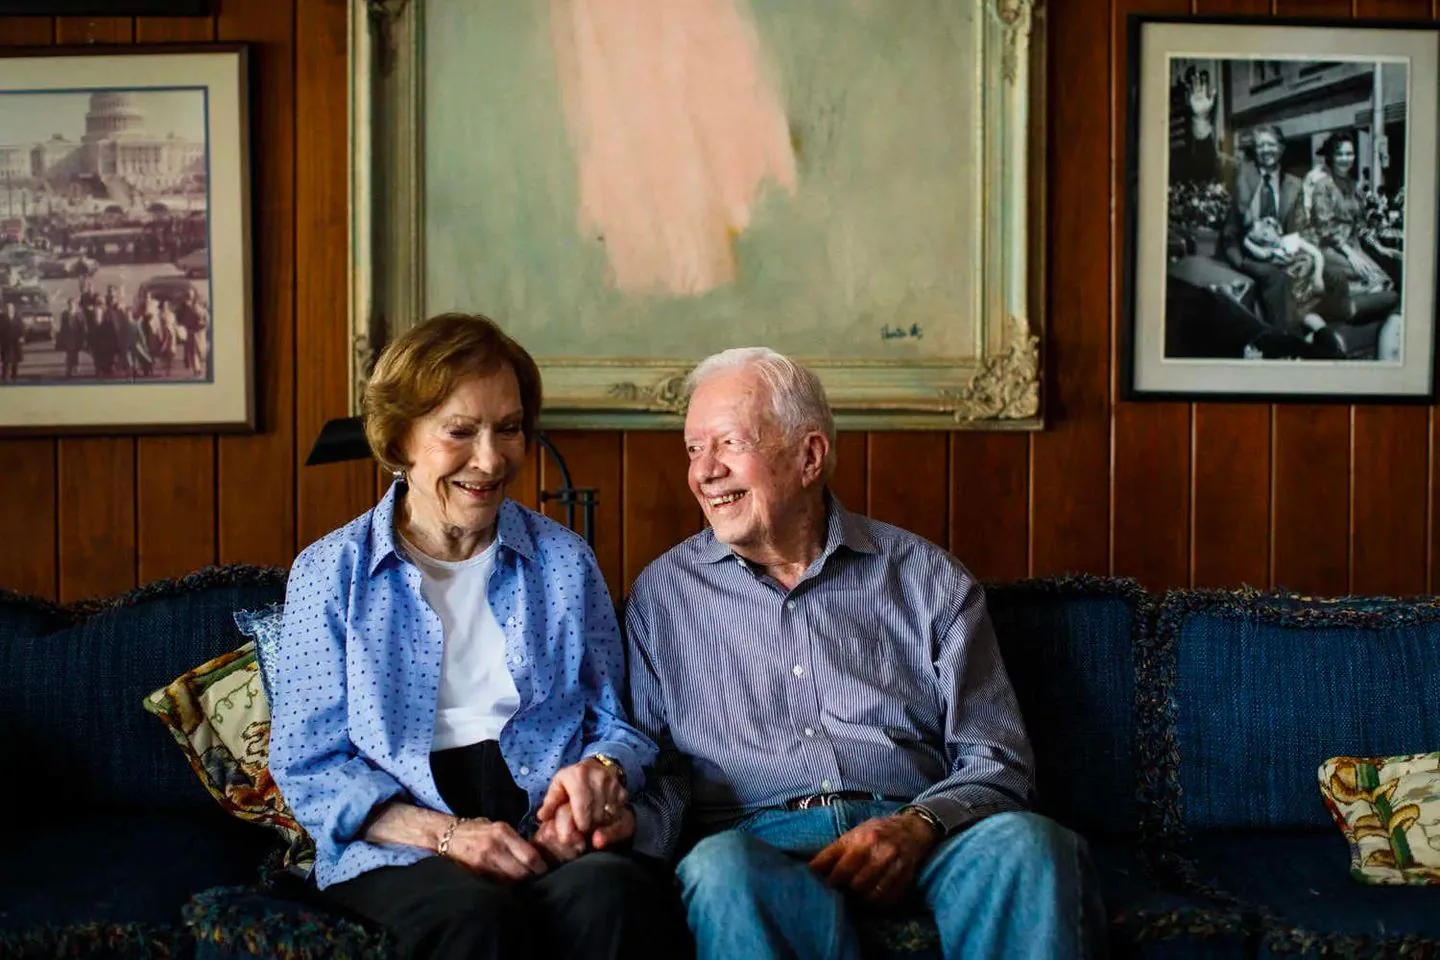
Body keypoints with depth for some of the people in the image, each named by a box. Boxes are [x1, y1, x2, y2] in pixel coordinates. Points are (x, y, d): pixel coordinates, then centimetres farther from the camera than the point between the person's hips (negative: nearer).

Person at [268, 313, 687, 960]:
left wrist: (602, 769, -12)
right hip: (400, 851, -1)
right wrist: (446, 833, -14)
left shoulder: (564, 560, 13)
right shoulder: (329, 573, 6)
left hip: (551, 838, 2)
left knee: (615, 893, -33)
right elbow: (306, 762, 1)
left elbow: (617, 719, 13)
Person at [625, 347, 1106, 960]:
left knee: (1024, 840, -33)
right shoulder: (664, 592, 15)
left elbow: (995, 760, 8)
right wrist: (626, 828, -14)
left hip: (908, 831, 1)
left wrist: (920, 825, -13)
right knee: (720, 866, -37)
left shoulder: (927, 578, 13)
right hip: (756, 840, 0)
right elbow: (657, 770, 10)